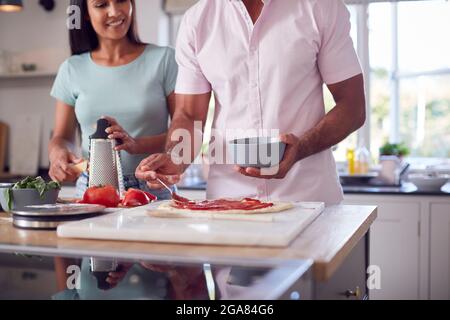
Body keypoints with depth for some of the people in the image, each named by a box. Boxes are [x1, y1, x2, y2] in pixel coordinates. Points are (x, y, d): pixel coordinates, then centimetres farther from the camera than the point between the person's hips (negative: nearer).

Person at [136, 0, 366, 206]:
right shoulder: (196, 20, 3)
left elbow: (353, 107, -4)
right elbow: (189, 115, 3)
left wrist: (301, 148, -21)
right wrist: (174, 158, -18)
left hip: (309, 195, -1)